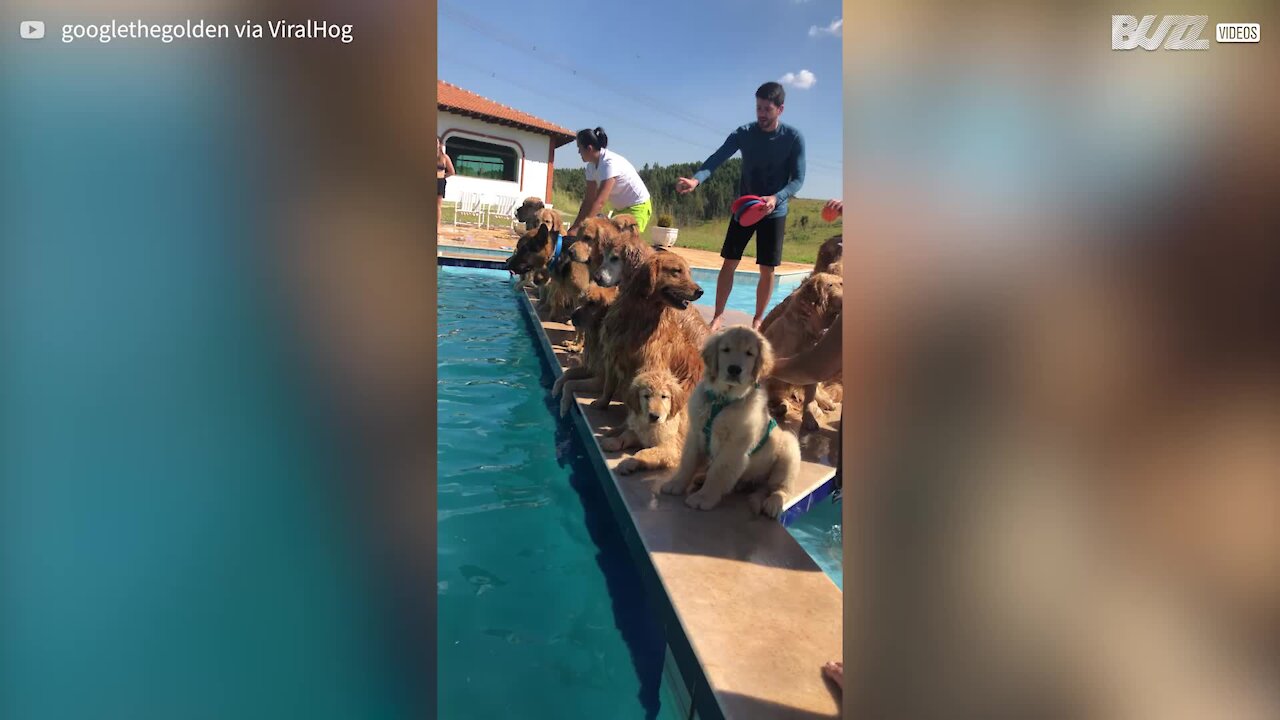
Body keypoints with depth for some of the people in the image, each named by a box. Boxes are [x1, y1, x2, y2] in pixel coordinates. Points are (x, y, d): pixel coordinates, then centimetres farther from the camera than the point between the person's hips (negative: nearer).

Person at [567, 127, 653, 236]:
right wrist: (575, 225, -6)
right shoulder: (591, 166, -1)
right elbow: (589, 199, 1)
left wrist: (579, 227, -34)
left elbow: (600, 202, -32)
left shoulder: (609, 163, -26)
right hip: (621, 208, 9)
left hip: (637, 208, -8)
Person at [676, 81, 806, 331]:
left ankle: (758, 319, 16)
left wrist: (775, 198, -33)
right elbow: (717, 158, -19)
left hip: (774, 212, -1)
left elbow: (798, 179, -13)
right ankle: (718, 316, 9)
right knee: (729, 262, 0)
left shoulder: (794, 138, -11)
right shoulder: (744, 133, -8)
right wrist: (696, 180, -40)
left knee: (767, 269, 1)